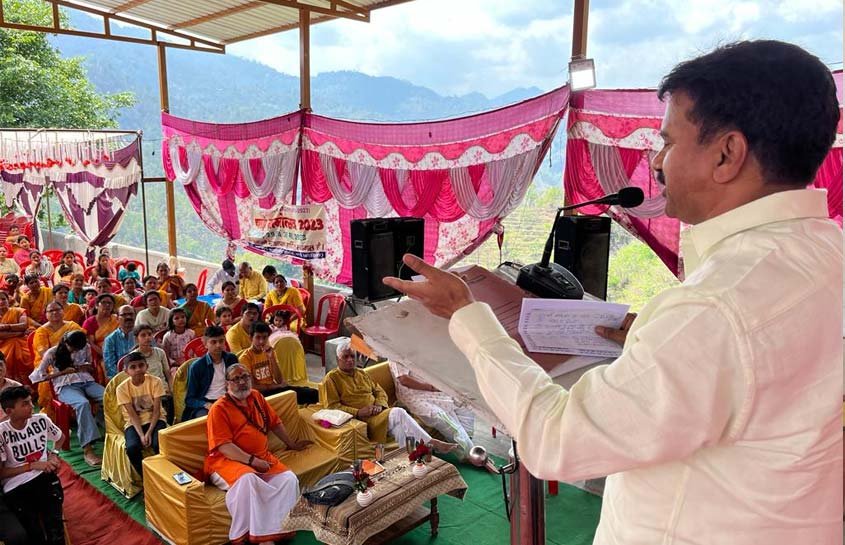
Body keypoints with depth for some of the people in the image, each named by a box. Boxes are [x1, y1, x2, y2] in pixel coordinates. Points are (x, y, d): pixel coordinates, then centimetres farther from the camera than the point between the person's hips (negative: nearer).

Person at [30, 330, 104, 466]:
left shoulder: (85, 348, 15)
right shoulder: (52, 352, 6)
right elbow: (37, 375, 4)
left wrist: (85, 368, 1)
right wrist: (62, 372, -5)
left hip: (87, 381, 4)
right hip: (65, 386, -4)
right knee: (83, 403, -39)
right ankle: (87, 450, -45)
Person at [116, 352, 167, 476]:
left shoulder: (155, 382, -12)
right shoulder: (122, 388, -10)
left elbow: (156, 410, -12)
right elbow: (132, 415, -12)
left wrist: (149, 432, -23)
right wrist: (141, 435, -24)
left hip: (155, 420, -1)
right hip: (134, 423, 1)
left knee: (159, 444, -30)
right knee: (132, 447, -29)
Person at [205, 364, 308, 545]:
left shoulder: (256, 397, 13)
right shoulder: (219, 408, -5)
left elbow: (275, 422, 25)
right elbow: (224, 446, -14)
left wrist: (291, 444, 32)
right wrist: (252, 460, -20)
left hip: (262, 458, 6)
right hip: (227, 461, -6)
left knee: (289, 479, -19)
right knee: (247, 479, -38)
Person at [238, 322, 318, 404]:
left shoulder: (269, 352, 9)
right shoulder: (245, 357, -6)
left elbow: (279, 380, 0)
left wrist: (272, 358, -10)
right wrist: (276, 386, -8)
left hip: (274, 390, 6)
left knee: (312, 393, -15)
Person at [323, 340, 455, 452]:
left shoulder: (361, 374, 21)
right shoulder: (331, 378, 1)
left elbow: (380, 391, 22)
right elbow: (332, 406, -7)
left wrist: (379, 405, -2)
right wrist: (358, 412, -16)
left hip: (376, 413, 6)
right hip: (360, 420, -6)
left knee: (399, 426, -29)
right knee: (398, 413, -27)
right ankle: (432, 444, -26)